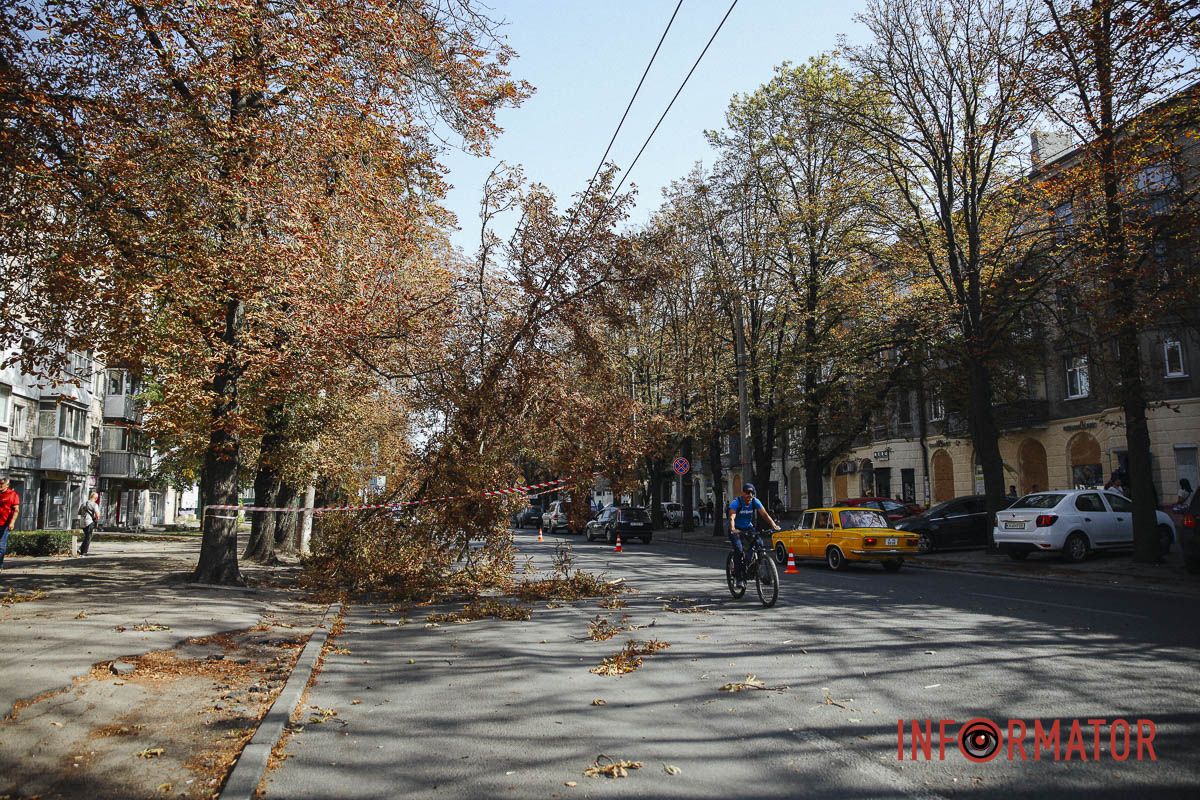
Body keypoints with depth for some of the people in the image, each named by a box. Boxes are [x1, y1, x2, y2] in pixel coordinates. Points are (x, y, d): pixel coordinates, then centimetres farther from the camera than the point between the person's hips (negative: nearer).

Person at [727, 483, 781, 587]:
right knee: (739, 549, -24)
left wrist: (774, 525, -32)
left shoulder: (755, 502, -10)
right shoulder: (736, 503, -22)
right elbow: (732, 517, -34)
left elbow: (765, 514, -16)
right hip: (736, 530, -4)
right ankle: (739, 577, -13)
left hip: (749, 528, 4)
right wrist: (732, 529, -54)